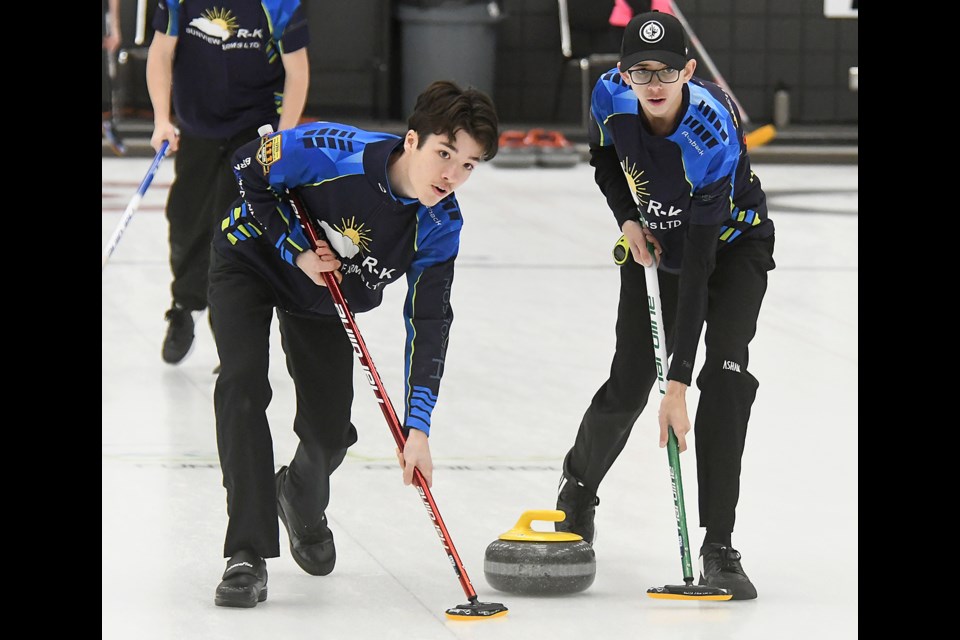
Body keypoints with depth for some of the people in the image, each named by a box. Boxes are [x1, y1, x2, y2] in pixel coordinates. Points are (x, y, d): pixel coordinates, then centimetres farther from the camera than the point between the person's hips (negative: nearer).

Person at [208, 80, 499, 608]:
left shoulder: (440, 226, -24)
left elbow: (429, 324, -19)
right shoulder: (334, 153, -37)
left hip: (326, 296, 4)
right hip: (252, 261, -4)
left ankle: (303, 505, 40)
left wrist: (417, 427, -25)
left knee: (330, 430, 1)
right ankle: (248, 555, -21)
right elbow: (251, 168, -20)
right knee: (244, 383, -25)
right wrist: (297, 249, -24)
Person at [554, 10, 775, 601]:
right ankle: (578, 487, 31)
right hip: (656, 242, 3)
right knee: (629, 385, -1)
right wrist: (628, 220, -13)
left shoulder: (715, 133, -38)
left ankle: (718, 548, -18)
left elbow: (698, 267, -40)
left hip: (733, 246, -3)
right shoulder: (612, 97, -24)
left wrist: (678, 383, -41)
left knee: (726, 374, -22)